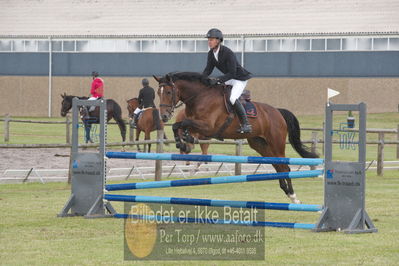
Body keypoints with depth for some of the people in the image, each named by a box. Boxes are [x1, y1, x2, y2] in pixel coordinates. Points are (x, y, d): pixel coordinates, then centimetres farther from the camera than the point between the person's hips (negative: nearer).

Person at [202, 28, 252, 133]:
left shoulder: (228, 53, -28)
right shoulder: (211, 53, -3)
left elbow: (232, 73, -30)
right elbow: (208, 70, 3)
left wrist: (218, 79, -37)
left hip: (240, 78, -9)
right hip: (228, 78, 9)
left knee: (233, 98, -28)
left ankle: (246, 124, -21)